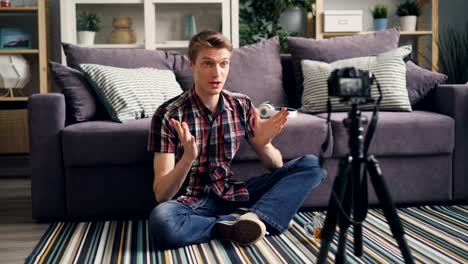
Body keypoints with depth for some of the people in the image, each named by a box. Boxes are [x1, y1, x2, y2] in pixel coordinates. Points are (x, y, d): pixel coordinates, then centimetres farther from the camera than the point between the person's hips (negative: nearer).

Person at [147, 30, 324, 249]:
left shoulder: (242, 105, 2)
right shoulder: (168, 115, -10)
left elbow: (276, 166, 9)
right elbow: (161, 194, -13)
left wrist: (264, 144, -14)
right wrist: (188, 157, -32)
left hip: (234, 195, 4)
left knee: (311, 165, -9)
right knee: (161, 221, -40)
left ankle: (255, 217, -29)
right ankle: (244, 224, -19)